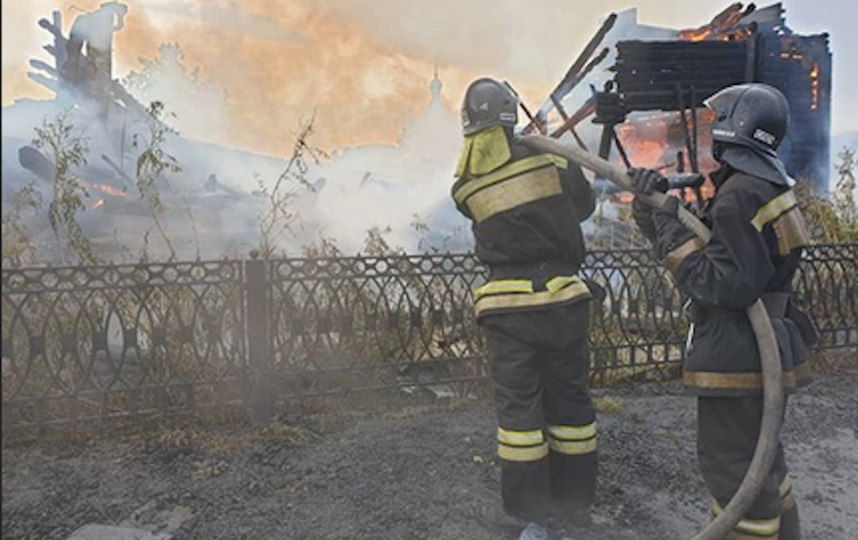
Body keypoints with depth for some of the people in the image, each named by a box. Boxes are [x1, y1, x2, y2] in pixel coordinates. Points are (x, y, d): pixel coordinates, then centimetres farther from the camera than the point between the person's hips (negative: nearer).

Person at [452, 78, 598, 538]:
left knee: (518, 404, 8)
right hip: (562, 296, 1)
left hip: (507, 304, -1)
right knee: (569, 397, 13)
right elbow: (584, 204, 10)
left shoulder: (465, 187, -2)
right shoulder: (547, 158, -4)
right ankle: (575, 499, 26)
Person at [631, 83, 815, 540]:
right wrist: (656, 208, 1)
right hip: (756, 349, 11)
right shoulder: (766, 185, 12)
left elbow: (728, 283, -26)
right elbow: (715, 247, 11)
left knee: (730, 462, 2)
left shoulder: (740, 195, -21)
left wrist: (671, 233, -22)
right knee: (757, 453, 25)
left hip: (737, 358, -11)